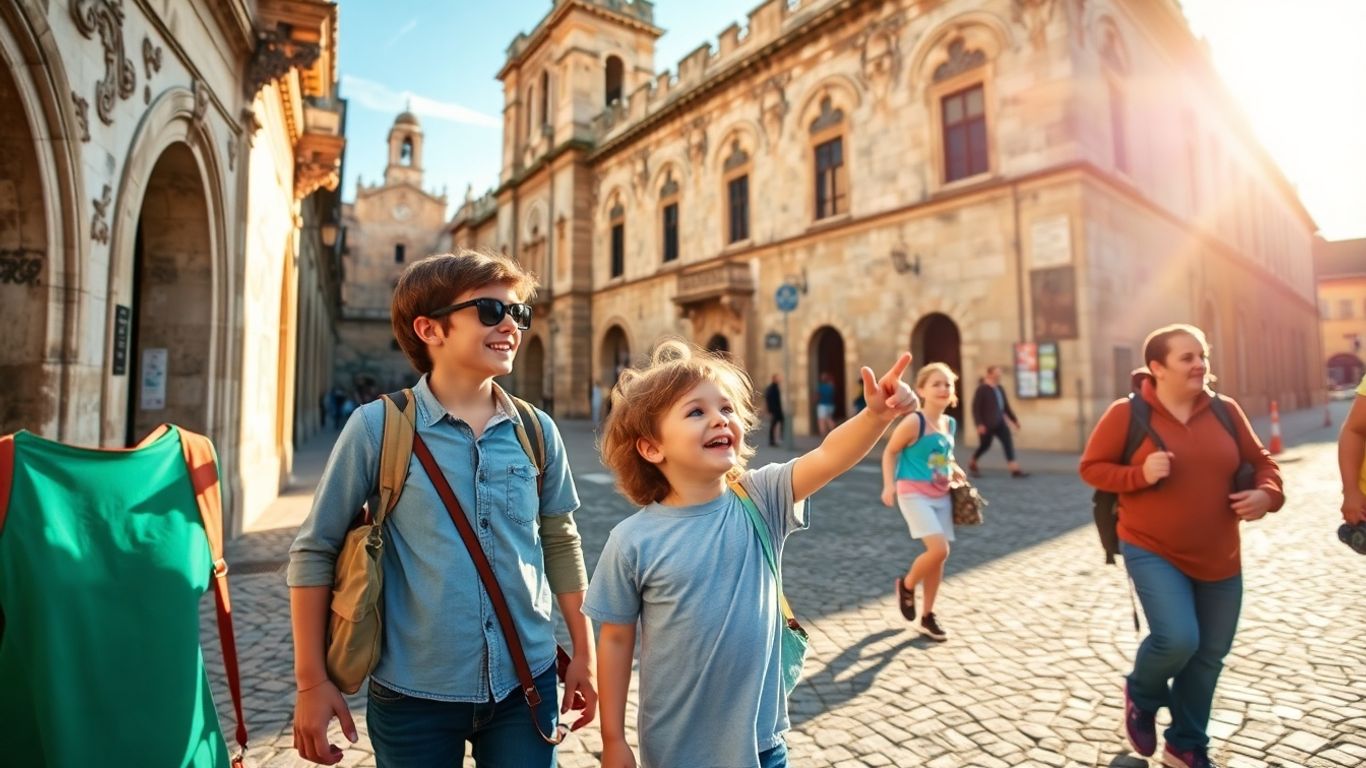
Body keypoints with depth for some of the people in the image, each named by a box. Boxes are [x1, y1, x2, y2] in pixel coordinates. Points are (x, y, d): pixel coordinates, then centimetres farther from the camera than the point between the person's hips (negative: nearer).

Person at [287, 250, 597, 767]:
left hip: (526, 684, 2)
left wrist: (583, 652, 8)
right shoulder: (378, 427, -11)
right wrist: (312, 681, -3)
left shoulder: (538, 431, -3)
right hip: (413, 693, -1)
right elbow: (315, 550, -4)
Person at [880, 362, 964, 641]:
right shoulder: (913, 422, -15)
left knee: (939, 555, 9)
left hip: (941, 495, 7)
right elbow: (890, 452, -8)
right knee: (939, 549, -19)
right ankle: (906, 585, 12)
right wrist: (889, 484, -17)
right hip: (914, 493, -7)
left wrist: (954, 469, 6)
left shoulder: (950, 424, 7)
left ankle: (927, 618, 24)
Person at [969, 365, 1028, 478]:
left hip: (999, 422, 6)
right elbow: (975, 408, -15)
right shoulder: (982, 389, -12)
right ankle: (972, 464, 30)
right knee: (985, 445, 5)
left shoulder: (1000, 389, 9)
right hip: (986, 424, -6)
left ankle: (1015, 469, -10)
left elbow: (1006, 406, 17)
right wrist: (979, 424, -22)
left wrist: (1014, 419, 14)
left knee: (1008, 442, -7)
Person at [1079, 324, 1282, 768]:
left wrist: (1267, 493, -10)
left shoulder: (1225, 411, 1)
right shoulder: (1126, 413, -11)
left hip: (1219, 559, 5)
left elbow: (1260, 462, 11)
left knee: (1210, 655, 14)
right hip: (1152, 551, -5)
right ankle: (1141, 695, 16)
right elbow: (1091, 467, -6)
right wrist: (1140, 474, -23)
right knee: (1177, 639, -21)